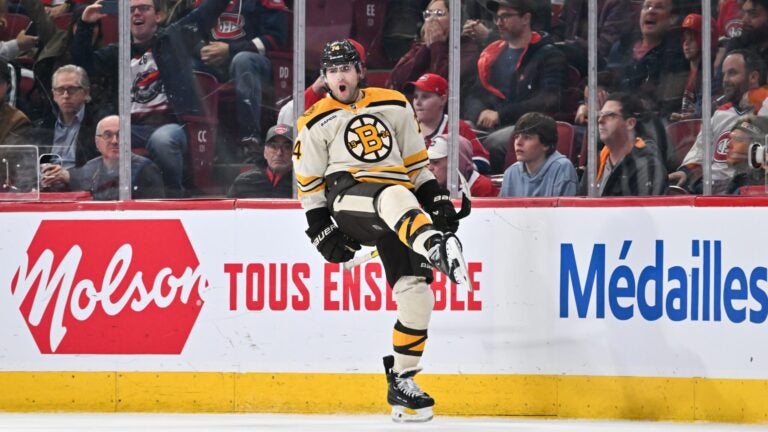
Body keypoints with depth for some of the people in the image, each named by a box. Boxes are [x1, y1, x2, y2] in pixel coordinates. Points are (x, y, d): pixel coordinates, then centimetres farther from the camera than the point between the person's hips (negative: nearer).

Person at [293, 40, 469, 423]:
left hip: (400, 199, 4)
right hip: (348, 198, -4)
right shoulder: (315, 124, 8)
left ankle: (401, 382, 1)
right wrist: (322, 231, 0)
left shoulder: (394, 106, 14)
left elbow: (415, 160, 19)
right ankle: (435, 247, -72)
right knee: (394, 198, -40)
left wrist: (435, 198, 9)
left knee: (416, 291, -9)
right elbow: (309, 184, 8)